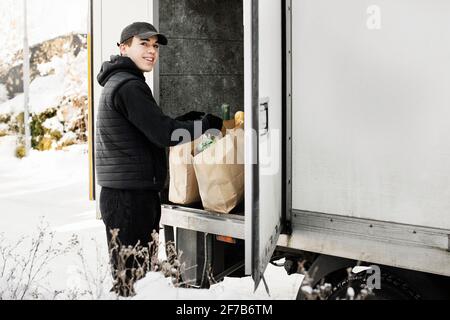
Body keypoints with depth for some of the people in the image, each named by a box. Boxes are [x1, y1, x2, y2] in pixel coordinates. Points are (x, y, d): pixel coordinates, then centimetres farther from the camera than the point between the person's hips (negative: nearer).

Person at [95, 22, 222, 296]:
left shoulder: (119, 83, 19)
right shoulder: (128, 86, -14)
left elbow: (151, 130, 20)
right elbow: (164, 134, -19)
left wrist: (188, 121, 11)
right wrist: (207, 124, -7)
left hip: (128, 193, 10)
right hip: (129, 197, -10)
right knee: (130, 276, -5)